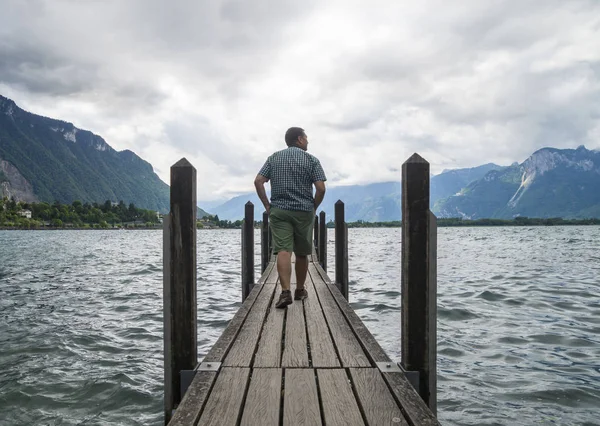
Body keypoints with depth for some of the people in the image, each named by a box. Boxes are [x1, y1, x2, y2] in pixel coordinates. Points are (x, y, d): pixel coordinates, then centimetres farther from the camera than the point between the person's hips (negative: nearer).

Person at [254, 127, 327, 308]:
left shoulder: (274, 158, 9)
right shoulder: (311, 160, 0)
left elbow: (258, 181, 0)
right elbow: (321, 188, -10)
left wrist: (267, 205, 5)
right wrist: (314, 207, 4)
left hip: (278, 211, 1)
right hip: (304, 212, -1)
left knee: (283, 251, -8)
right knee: (302, 253, 12)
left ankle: (285, 292, -22)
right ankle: (300, 290, 24)